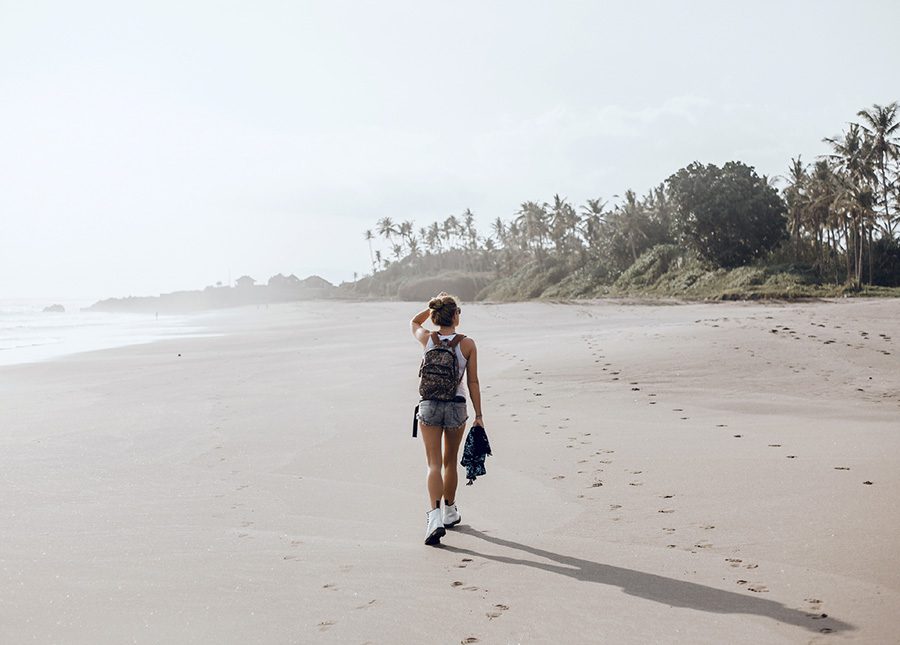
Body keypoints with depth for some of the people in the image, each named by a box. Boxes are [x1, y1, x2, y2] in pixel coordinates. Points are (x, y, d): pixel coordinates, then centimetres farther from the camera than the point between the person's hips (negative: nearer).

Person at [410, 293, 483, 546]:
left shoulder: (427, 339, -4)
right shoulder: (467, 344, -7)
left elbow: (413, 322, 21)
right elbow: (473, 382, -5)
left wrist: (433, 307, 11)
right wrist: (478, 415, 0)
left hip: (429, 406, 0)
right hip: (457, 406, 0)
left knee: (434, 464, 0)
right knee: (450, 461, 17)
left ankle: (435, 516, -17)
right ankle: (450, 511, 33)